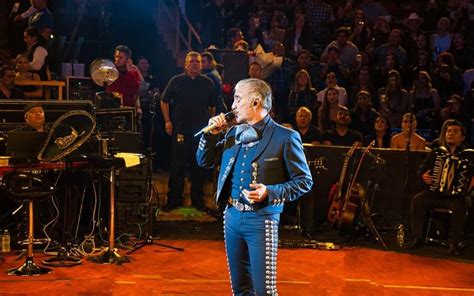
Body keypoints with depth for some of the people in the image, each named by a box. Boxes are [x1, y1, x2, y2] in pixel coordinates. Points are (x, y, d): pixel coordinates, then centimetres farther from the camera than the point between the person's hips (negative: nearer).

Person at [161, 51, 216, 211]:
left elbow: (213, 106, 15)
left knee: (199, 166, 6)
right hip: (180, 130, -2)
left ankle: (197, 200, 18)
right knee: (177, 165, 2)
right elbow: (165, 101, 9)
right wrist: (167, 121, 1)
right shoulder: (176, 81, 3)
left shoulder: (208, 83, 8)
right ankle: (174, 199, 12)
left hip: (202, 131, 2)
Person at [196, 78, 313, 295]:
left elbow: (304, 181, -8)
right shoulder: (234, 133, 10)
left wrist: (269, 192, -21)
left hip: (262, 219, -6)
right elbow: (204, 161, 16)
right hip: (232, 216, 6)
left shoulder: (285, 137, -9)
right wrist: (212, 133, 1)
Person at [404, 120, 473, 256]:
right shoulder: (437, 152, 12)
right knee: (417, 200, -23)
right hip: (435, 193, 3)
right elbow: (422, 168, 15)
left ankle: (455, 242, -17)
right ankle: (417, 237, -15)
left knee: (460, 206, -35)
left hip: (457, 194, -3)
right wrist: (423, 175, -6)